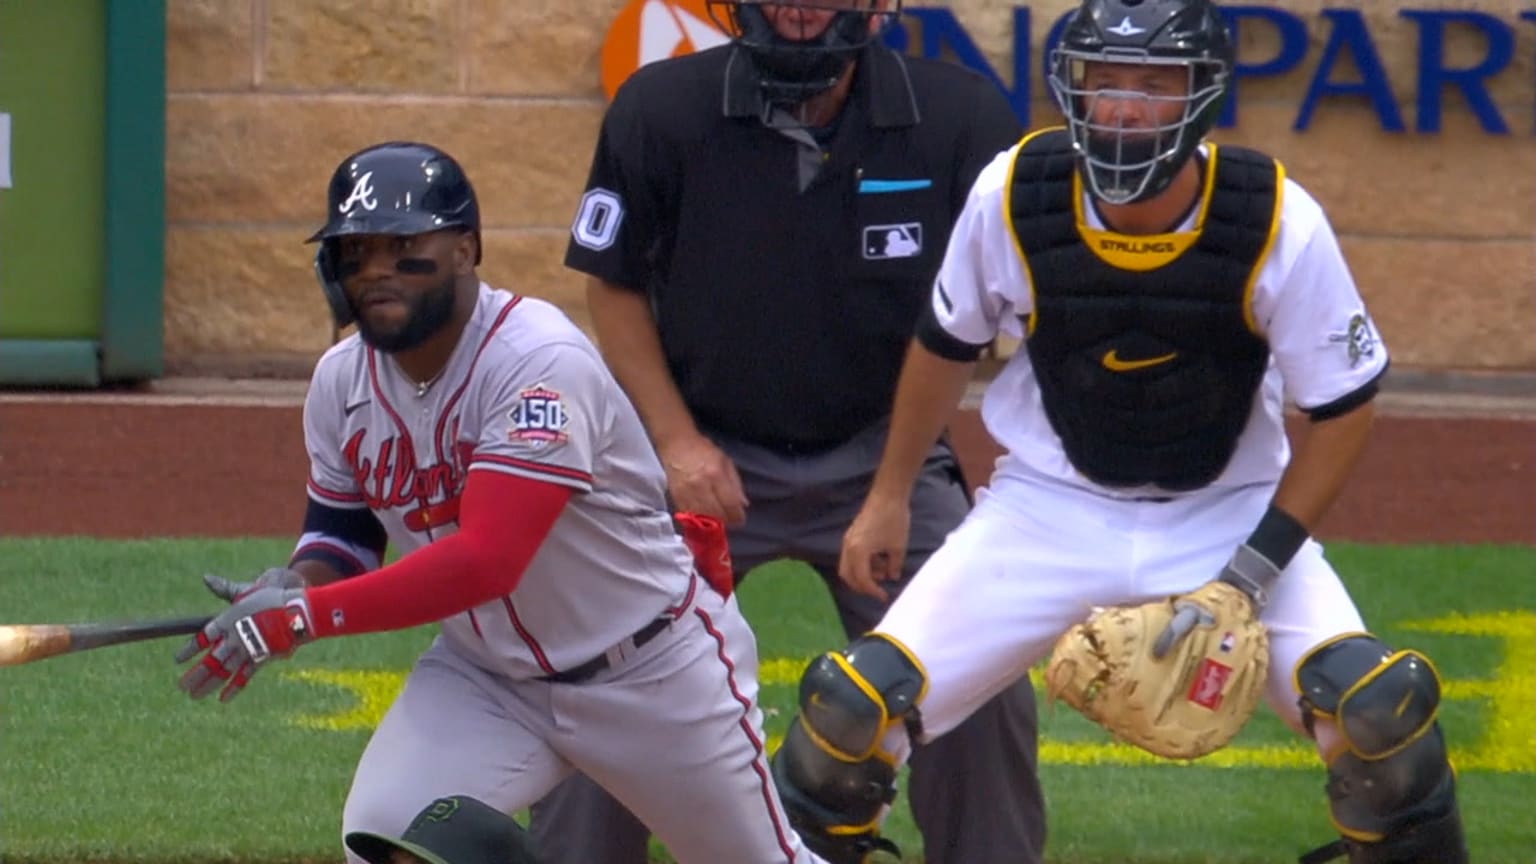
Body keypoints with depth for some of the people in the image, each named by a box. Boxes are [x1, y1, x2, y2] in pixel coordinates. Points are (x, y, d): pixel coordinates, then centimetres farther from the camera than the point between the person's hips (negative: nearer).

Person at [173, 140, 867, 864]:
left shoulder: (542, 364, -30)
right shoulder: (342, 381, -8)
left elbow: (483, 561, -38)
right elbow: (343, 526, 8)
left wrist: (302, 617, -41)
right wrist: (295, 586, -17)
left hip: (653, 669, -5)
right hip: (484, 674, 5)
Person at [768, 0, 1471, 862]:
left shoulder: (1278, 223, -21)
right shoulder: (1013, 197, -16)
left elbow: (1343, 407, -11)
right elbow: (948, 342, 3)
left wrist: (1254, 571, -17)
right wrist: (889, 496, 10)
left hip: (1228, 513, -1)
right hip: (1050, 505, 1)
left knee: (1376, 706, -22)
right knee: (857, 706, -11)